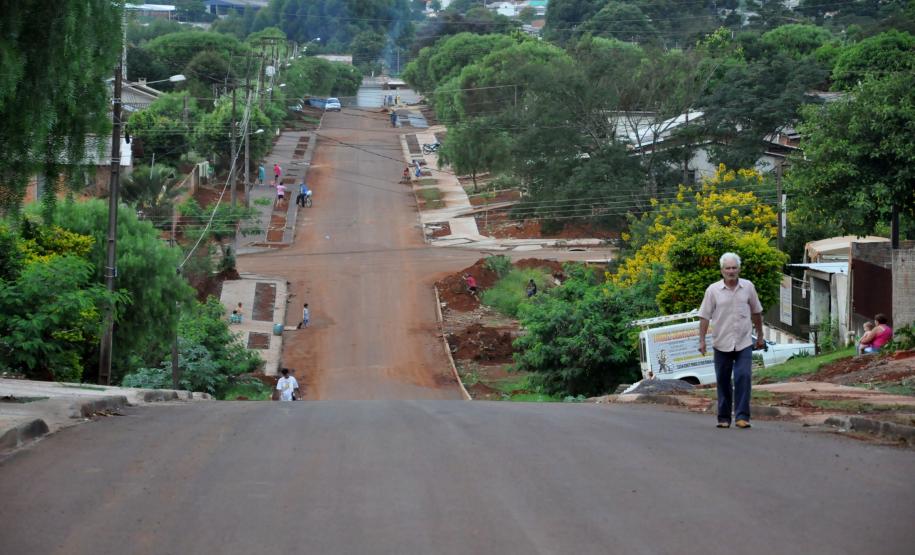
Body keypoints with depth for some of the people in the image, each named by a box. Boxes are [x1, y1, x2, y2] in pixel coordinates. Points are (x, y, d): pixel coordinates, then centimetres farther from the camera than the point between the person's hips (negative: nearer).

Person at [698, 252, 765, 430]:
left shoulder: (748, 287, 3)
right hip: (722, 343, 0)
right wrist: (702, 340, -8)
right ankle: (724, 417, 14)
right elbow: (704, 316, -2)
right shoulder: (713, 290, -2)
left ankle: (742, 416, -11)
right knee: (723, 381, 6)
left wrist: (760, 336, 18)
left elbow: (756, 312, 15)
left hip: (744, 343, 0)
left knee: (743, 377, -12)